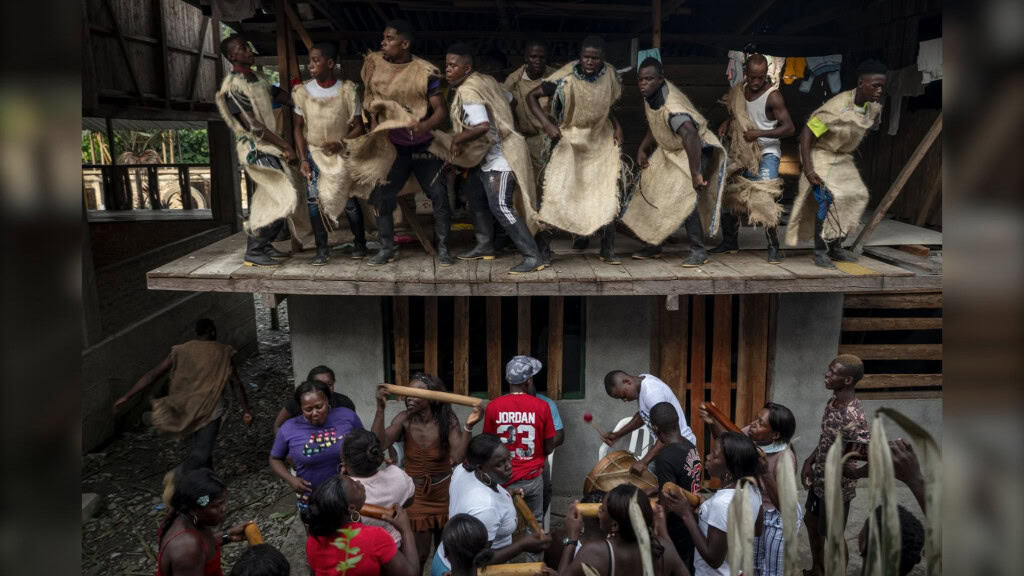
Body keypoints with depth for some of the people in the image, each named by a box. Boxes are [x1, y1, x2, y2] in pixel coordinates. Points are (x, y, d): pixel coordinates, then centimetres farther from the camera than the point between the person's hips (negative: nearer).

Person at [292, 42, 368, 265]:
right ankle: (322, 248, -4)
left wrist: (341, 143, -20)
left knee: (349, 199, -4)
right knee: (313, 197, -14)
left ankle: (359, 242, 18)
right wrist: (303, 160, -4)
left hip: (341, 152, -1)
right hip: (313, 151, 2)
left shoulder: (347, 91, -8)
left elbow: (358, 125, -3)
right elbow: (299, 127, 4)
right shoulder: (303, 92, -2)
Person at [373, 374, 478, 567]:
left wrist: (468, 427, -39)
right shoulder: (404, 419, -13)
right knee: (418, 554, 4)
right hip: (415, 494, 0)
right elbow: (380, 444, -26)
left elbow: (458, 457, -26)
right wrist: (380, 409, -34)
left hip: (444, 494, 0)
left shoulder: (447, 420, -17)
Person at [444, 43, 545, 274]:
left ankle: (533, 257, -13)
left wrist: (457, 139, -16)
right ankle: (484, 246, 32)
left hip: (500, 157, -11)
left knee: (500, 206, -15)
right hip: (487, 157, 11)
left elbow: (482, 126, -31)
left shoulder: (468, 91, -19)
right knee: (476, 198, 18)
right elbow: (509, 99, 21)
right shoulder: (485, 80, 10)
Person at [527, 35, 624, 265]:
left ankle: (608, 251, 13)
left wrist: (617, 125, -3)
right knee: (556, 191, -10)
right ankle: (541, 244, 5)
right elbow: (532, 96, -16)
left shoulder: (609, 74, -7)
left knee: (607, 195, 2)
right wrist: (547, 124, -28)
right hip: (569, 140, -3)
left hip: (601, 140, 4)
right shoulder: (565, 78, -20)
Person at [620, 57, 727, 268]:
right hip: (670, 151, 9)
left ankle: (698, 251, -11)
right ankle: (653, 245, 23)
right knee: (653, 194, 10)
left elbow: (690, 137, -52)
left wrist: (695, 174, -58)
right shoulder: (650, 96, -8)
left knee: (684, 199, -22)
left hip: (696, 151, -9)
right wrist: (642, 150, 4)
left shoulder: (672, 108, -36)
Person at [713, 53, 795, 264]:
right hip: (741, 152, 7)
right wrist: (726, 124, 3)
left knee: (765, 199, -19)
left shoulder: (772, 96, -16)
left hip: (766, 153, -7)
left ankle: (774, 248, -8)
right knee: (726, 195, 10)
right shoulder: (740, 90, 4)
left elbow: (789, 128, -20)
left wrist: (759, 133, -27)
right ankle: (730, 241, 26)